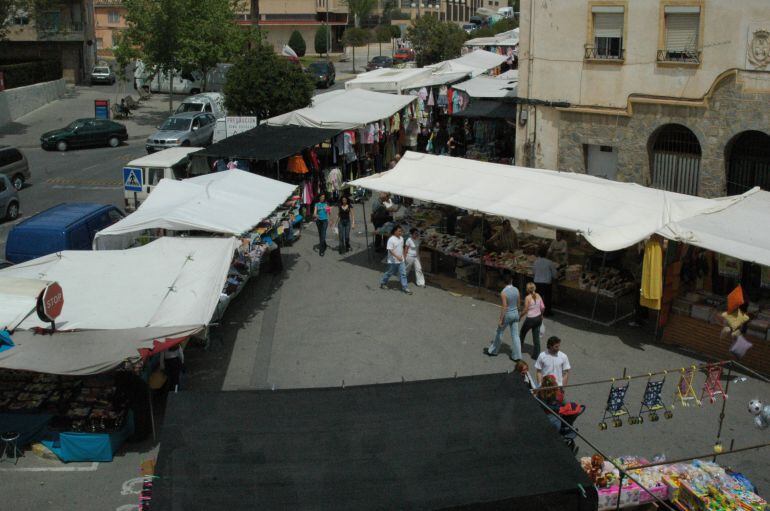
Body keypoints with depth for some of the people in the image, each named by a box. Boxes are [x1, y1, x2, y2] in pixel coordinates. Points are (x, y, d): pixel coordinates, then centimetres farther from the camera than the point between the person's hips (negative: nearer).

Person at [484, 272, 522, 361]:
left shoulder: (503, 292, -22)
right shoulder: (516, 290, -3)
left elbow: (504, 307, -22)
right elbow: (519, 303, 7)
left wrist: (501, 320, -16)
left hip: (507, 315, -5)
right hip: (515, 314, 5)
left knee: (499, 333, 13)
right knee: (515, 335, 9)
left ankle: (492, 351, 30)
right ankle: (517, 356, 11)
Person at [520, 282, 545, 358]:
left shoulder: (528, 298, -18)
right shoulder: (538, 296, -2)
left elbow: (525, 310, -15)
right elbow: (543, 307, -2)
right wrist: (541, 315, 15)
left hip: (530, 319, -5)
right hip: (538, 318, 5)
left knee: (522, 333, 21)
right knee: (536, 337, 11)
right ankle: (536, 355, 14)